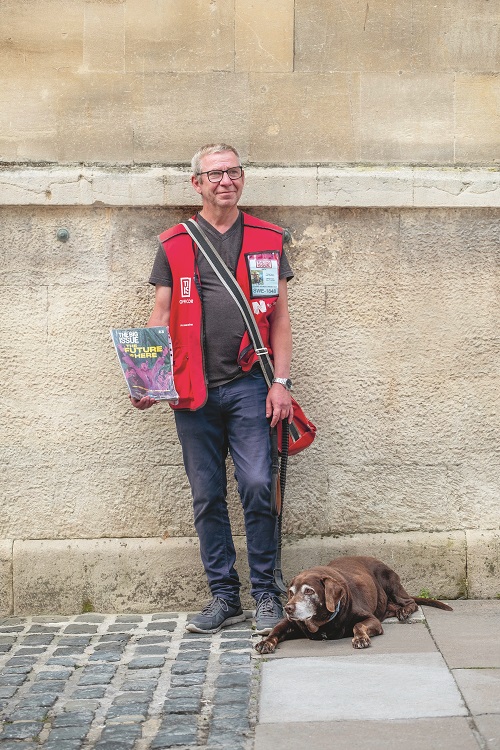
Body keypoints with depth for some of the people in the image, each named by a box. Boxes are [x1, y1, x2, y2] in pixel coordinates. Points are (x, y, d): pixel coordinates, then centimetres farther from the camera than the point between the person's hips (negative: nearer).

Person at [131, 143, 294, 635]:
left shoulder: (267, 240, 9)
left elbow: (279, 317, 8)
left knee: (257, 486, -9)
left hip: (249, 384, -1)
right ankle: (224, 597, 16)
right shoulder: (174, 245, 9)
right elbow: (160, 317, 8)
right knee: (207, 497, 5)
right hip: (193, 391, 1)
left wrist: (281, 381, -1)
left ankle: (266, 594, 5)